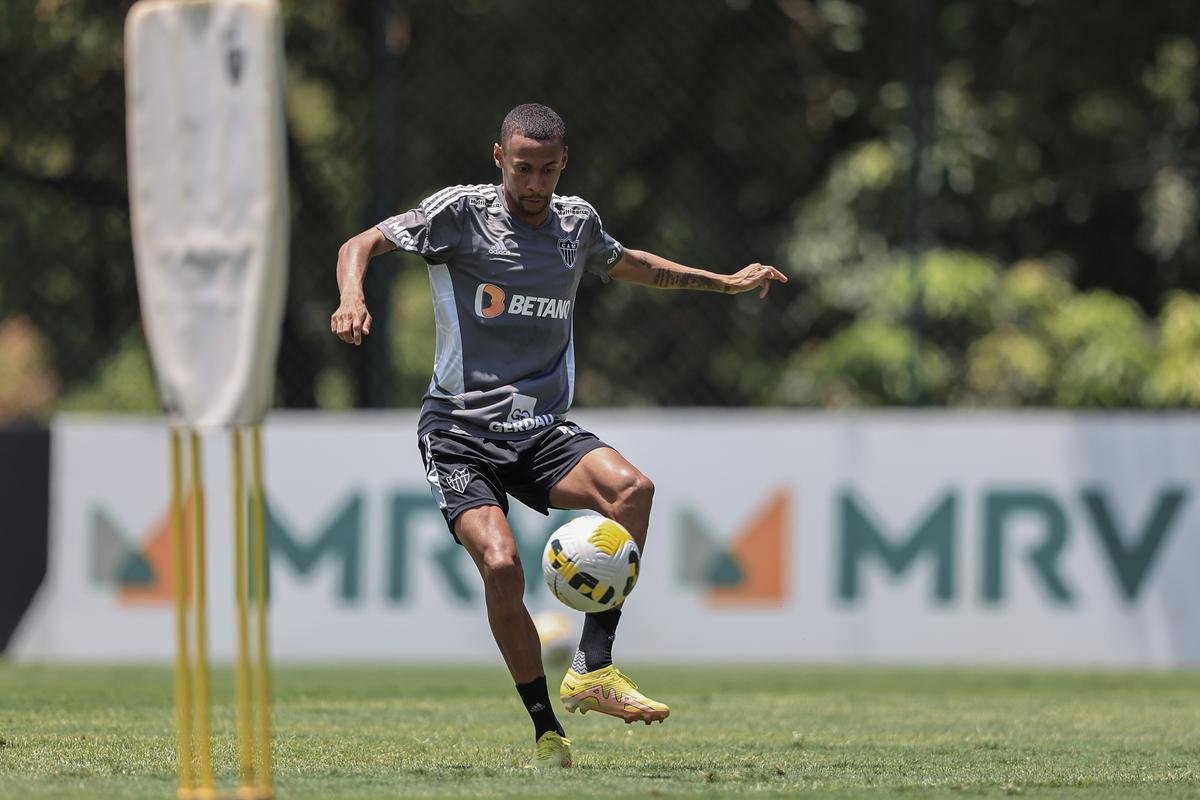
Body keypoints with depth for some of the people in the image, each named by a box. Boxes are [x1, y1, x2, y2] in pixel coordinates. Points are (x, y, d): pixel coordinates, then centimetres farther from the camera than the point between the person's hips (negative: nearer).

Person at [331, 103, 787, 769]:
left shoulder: (577, 222, 11)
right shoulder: (460, 212, -4)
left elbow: (626, 264, 33)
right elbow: (361, 245, -4)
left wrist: (724, 282, 36)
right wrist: (352, 298, -26)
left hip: (541, 431, 4)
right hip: (460, 431, -4)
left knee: (632, 488, -26)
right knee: (502, 568, -26)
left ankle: (592, 669, -23)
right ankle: (546, 729, -8)